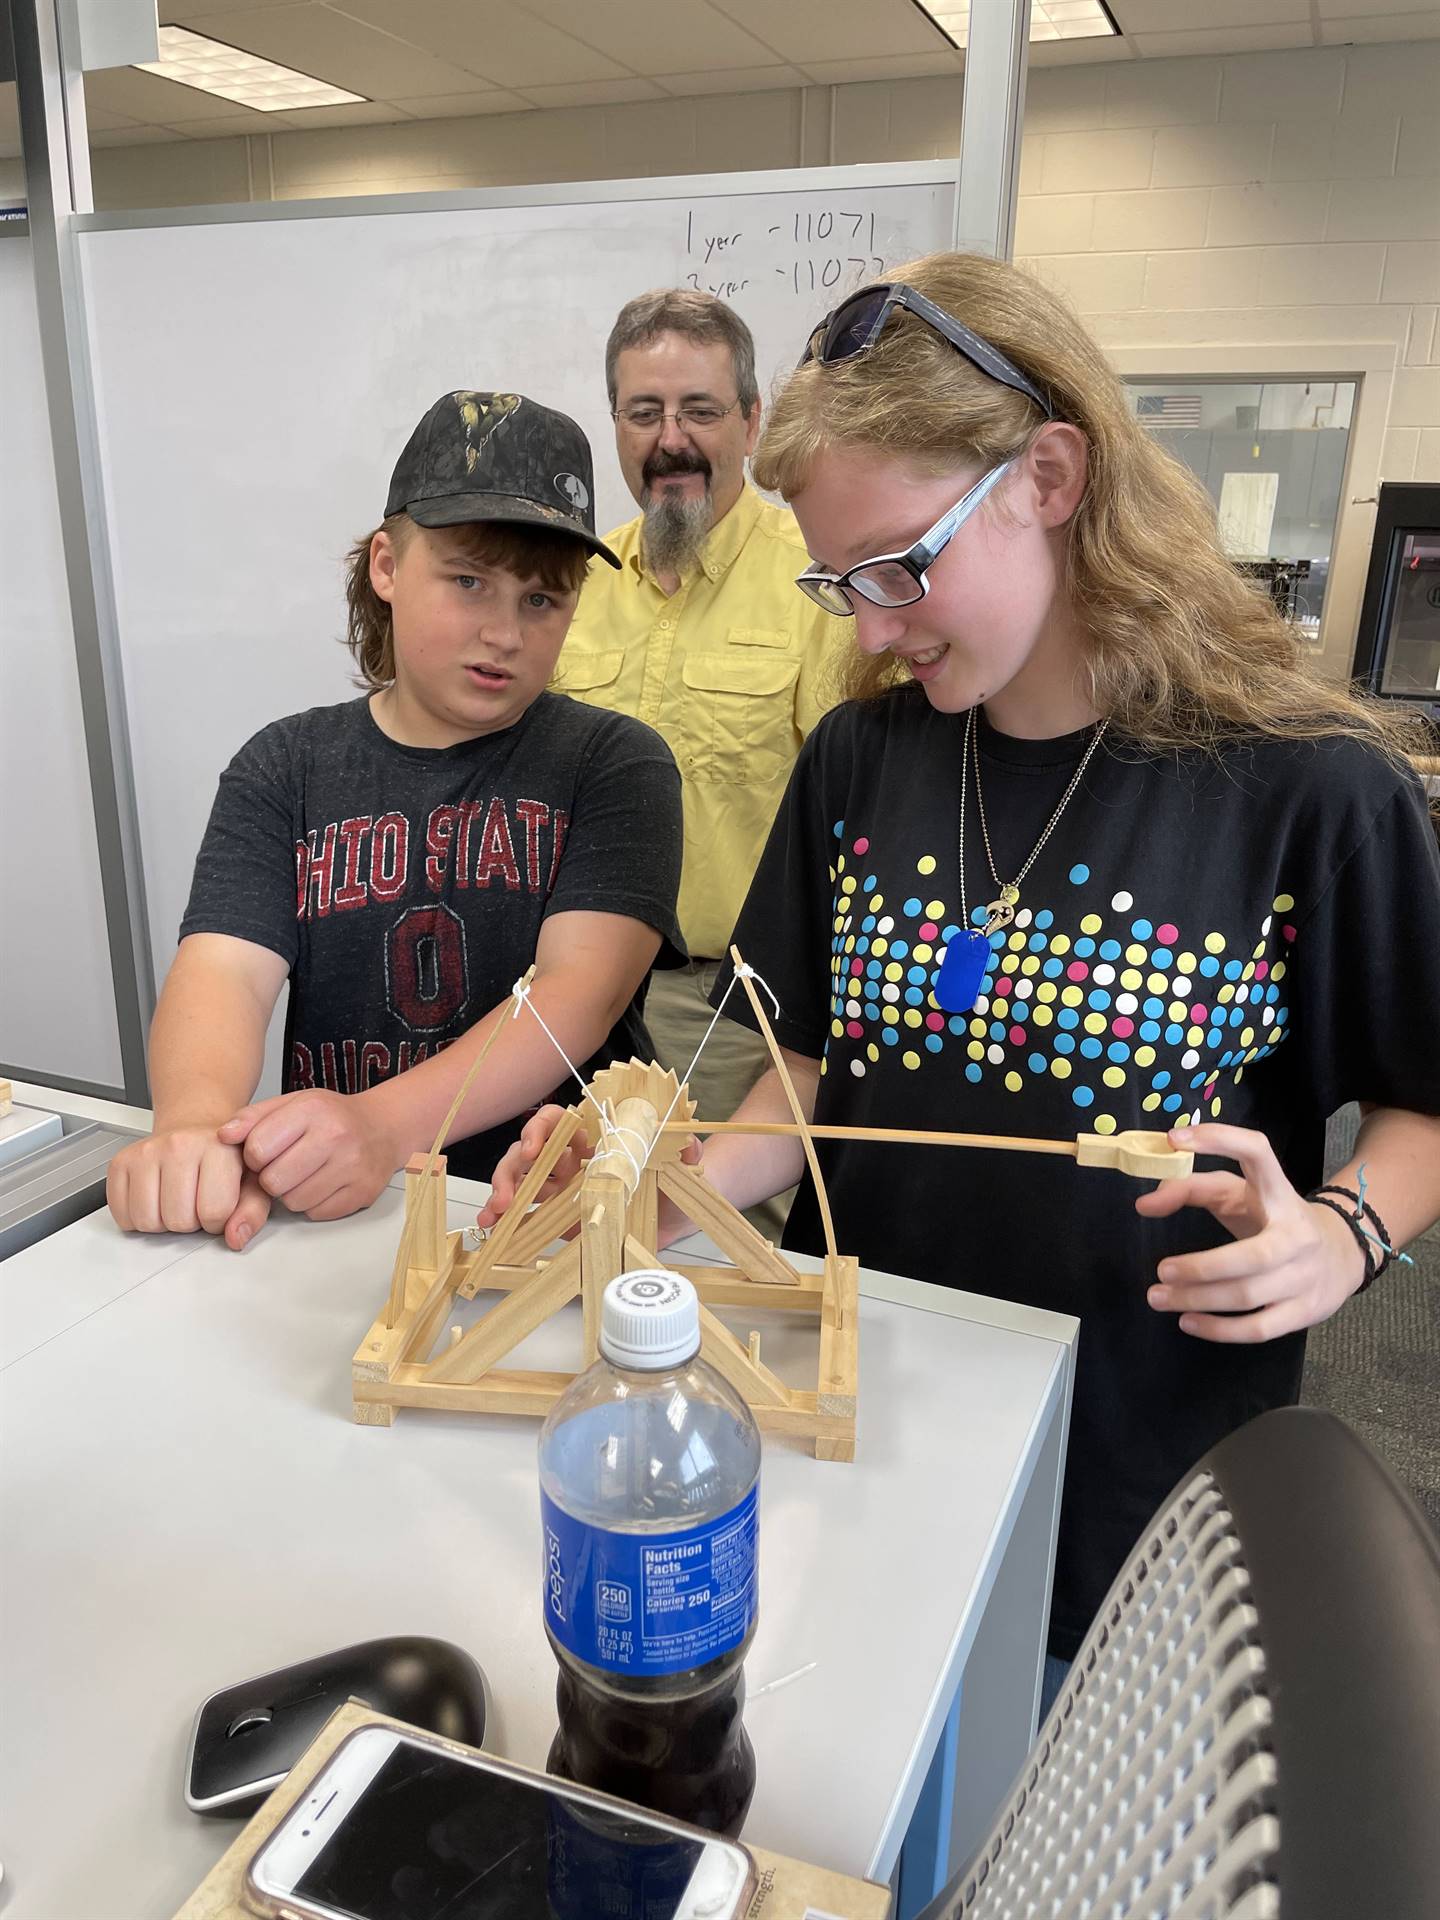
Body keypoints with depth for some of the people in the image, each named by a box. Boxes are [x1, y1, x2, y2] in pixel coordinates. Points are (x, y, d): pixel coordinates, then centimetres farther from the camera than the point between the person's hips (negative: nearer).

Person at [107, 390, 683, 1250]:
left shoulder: (616, 763, 1)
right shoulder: (285, 769, 10)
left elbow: (583, 987, -13)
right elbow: (224, 968, -5)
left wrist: (384, 1124, -28)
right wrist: (197, 1124, -27)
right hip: (330, 1217, 3)